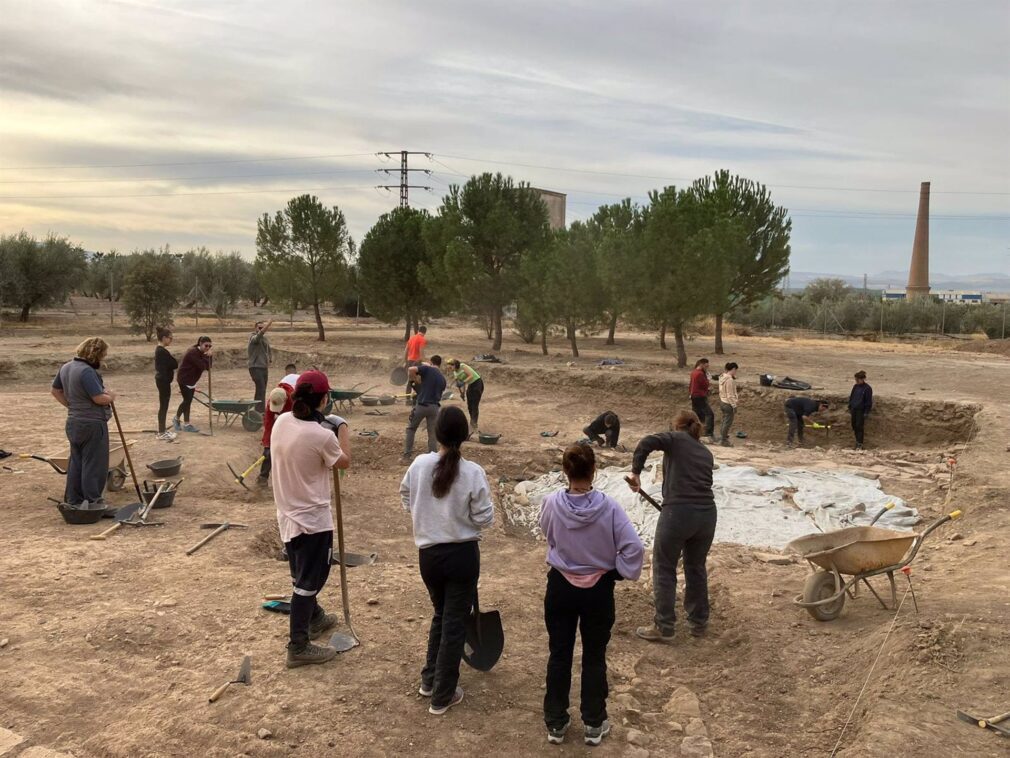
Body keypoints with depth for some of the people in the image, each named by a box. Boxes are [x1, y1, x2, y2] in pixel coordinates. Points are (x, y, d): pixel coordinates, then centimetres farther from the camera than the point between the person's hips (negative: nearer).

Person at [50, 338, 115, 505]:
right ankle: (92, 502, 5)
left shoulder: (66, 367, 8)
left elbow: (55, 390, 19)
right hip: (92, 424, -9)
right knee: (94, 465, 0)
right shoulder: (87, 371, -22)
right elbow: (99, 398, -24)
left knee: (76, 462, 17)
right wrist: (111, 396, -5)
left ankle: (73, 500, 24)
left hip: (73, 422, 9)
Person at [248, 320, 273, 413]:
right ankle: (261, 411, -20)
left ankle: (258, 411, 19)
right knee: (261, 389, -17)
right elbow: (260, 334, -32)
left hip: (264, 367, 8)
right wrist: (268, 324, -44)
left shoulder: (265, 339, 15)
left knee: (261, 390, 12)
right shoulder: (253, 338, -8)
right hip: (255, 367, -8)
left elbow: (268, 352, 26)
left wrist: (268, 365, 16)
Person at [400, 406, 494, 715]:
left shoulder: (419, 465, -8)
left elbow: (407, 500, 9)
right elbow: (484, 519, -11)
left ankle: (429, 680, 35)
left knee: (440, 614, 25)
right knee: (455, 622, 9)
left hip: (428, 554, 3)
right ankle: (443, 695, 17)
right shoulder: (473, 473, -16)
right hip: (463, 554, -3)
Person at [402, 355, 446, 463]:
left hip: (421, 405, -3)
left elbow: (411, 369, -18)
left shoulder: (427, 369, -3)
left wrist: (414, 380, -1)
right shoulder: (442, 379, 12)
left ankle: (406, 457, 11)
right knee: (432, 434, 10)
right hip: (434, 407, 3)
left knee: (411, 429, 13)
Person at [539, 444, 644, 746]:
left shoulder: (551, 504, -15)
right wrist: (619, 572, -4)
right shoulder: (609, 507, -19)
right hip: (598, 590, -1)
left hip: (560, 587, 1)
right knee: (594, 657, 15)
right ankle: (594, 724, 27)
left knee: (559, 655, 15)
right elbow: (634, 547, -19)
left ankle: (556, 723, 26)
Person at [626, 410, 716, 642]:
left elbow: (647, 443, -14)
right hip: (707, 513, 6)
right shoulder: (707, 453, 20)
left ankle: (663, 628, 12)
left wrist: (636, 472, -8)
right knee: (696, 567, 23)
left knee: (664, 569, 8)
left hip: (678, 512, -5)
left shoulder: (676, 439, 5)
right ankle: (698, 622, 33)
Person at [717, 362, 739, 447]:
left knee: (724, 421, 24)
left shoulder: (722, 377, 3)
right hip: (728, 403, -9)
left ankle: (722, 436, 37)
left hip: (722, 401, 9)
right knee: (728, 422, 3)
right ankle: (724, 440, 12)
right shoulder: (729, 380, -24)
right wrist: (734, 407, -18)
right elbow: (730, 395, -22)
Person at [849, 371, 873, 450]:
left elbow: (869, 401, -10)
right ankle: (857, 440, 27)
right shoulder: (855, 386, 7)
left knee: (859, 426, -8)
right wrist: (850, 407, 14)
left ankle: (860, 444, -3)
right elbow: (851, 397, 17)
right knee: (854, 426, 11)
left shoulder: (867, 388, -12)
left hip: (861, 410, -6)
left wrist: (866, 412, -12)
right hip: (854, 409, 6)